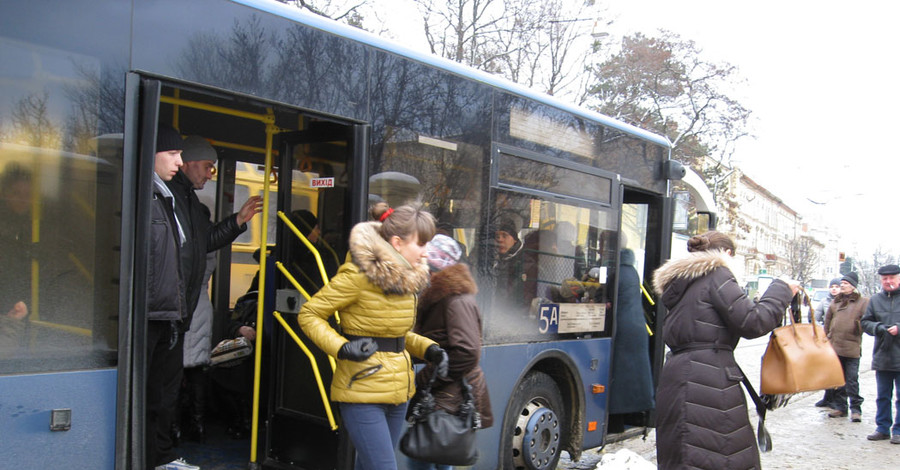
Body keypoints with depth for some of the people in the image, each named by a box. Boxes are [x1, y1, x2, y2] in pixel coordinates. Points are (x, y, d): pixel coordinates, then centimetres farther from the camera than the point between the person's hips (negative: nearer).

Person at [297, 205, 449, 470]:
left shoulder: (408, 277, 9)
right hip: (363, 391, -7)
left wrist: (428, 350, 4)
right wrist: (341, 348, -22)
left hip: (399, 389, 7)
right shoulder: (359, 274, -14)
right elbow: (308, 314, -9)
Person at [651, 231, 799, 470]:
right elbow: (751, 322, -8)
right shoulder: (717, 274, -3)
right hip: (707, 381, -9)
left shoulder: (678, 282, 22)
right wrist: (782, 289, 5)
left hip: (676, 375, 9)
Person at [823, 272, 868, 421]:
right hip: (834, 347, 5)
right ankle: (839, 407, 20)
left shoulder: (863, 302, 1)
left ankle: (856, 409, 6)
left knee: (852, 380, -3)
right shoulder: (835, 302, 15)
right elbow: (827, 322, 18)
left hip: (852, 348, -5)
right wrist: (826, 339, 15)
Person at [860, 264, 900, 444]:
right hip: (882, 356, 3)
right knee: (882, 396, 12)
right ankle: (883, 428, 21)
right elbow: (865, 322, 10)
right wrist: (879, 327, -8)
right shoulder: (875, 300, 8)